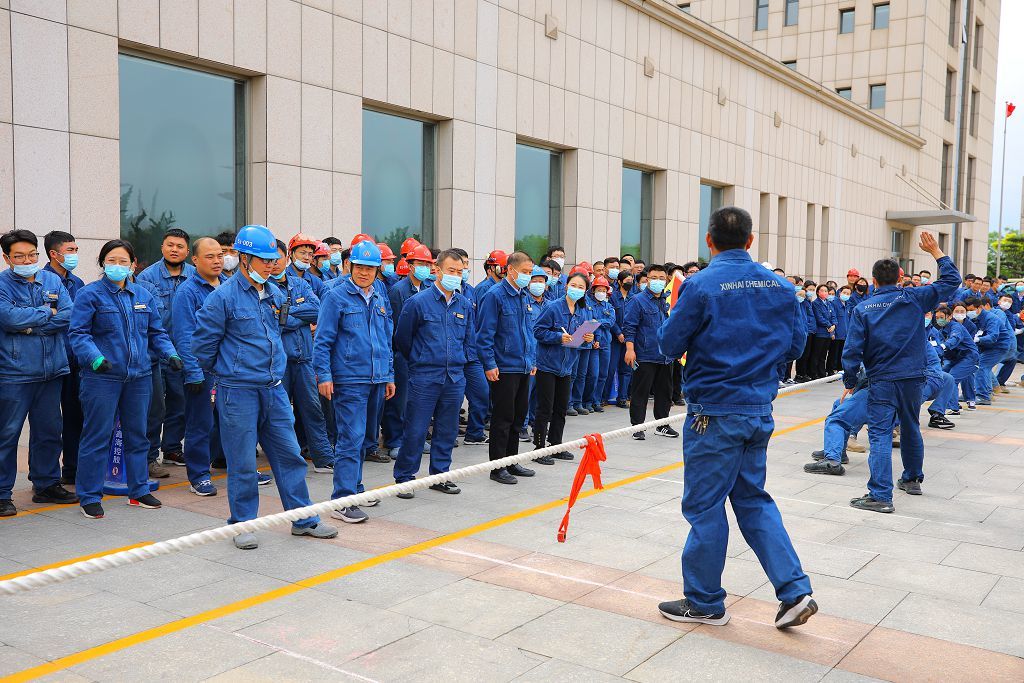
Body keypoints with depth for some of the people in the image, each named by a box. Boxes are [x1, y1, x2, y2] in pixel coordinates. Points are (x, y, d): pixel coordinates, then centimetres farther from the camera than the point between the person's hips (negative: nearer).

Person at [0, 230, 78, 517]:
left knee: (49, 431, 13)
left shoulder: (52, 280, 8)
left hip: (51, 369, 5)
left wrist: (32, 326, -12)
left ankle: (46, 484, 27)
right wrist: (47, 313, -8)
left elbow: (69, 316, -3)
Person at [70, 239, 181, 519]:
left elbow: (156, 332, 15)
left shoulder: (143, 296, 11)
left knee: (137, 435, 13)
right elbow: (78, 333, -9)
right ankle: (90, 496, 11)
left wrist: (170, 354, -3)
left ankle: (138, 490, 26)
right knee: (97, 437, 0)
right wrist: (95, 358, -25)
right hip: (102, 378, -5)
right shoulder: (90, 294, -3)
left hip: (138, 377, 5)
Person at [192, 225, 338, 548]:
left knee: (289, 454, 10)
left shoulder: (275, 294, 8)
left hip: (274, 388, 6)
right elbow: (203, 341, -5)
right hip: (238, 391, -6)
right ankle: (243, 524, 19)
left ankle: (303, 519, 20)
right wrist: (221, 371, 7)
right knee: (242, 462, 4)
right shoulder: (224, 297, -12)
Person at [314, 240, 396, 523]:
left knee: (363, 437, 15)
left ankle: (354, 488, 28)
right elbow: (322, 340, -7)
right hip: (349, 380, -7)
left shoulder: (380, 299, 14)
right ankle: (343, 501, -7)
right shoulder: (337, 296, -5)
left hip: (376, 381, 7)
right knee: (351, 439, -11)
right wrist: (324, 375, -13)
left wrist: (389, 375, 17)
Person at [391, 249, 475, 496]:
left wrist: (460, 361, 13)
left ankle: (440, 475, 25)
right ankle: (404, 476, 11)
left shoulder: (465, 305, 7)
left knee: (447, 429, 12)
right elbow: (402, 339, 4)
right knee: (415, 430, -1)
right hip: (424, 377, -5)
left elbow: (470, 339, 20)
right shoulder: (418, 302, -7)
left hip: (455, 377, 5)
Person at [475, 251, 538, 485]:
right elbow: (485, 334, -15)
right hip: (504, 368, -8)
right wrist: (490, 365, -19)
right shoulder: (495, 296, -13)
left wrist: (532, 360, 17)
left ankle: (512, 462, 27)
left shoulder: (525, 296, 12)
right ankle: (497, 467, 8)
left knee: (518, 416, 15)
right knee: (503, 418, -1)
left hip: (524, 367, 8)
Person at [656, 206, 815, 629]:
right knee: (753, 498, 19)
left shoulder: (701, 285, -14)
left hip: (715, 412, -6)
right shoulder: (780, 287, 3)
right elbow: (795, 345, 10)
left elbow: (670, 345, -8)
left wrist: (674, 317, 11)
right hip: (760, 408, 6)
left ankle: (704, 602, 18)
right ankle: (795, 591, 14)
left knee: (704, 504, 6)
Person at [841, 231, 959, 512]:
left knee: (880, 434, -7)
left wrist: (850, 382, 2)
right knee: (911, 428, 22)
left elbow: (852, 349, -8)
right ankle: (913, 478, 39)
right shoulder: (914, 299, -1)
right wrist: (936, 251, 17)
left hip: (882, 381, -3)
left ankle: (881, 495, -16)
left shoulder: (862, 309, -5)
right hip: (913, 378, 3)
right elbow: (951, 281, 10)